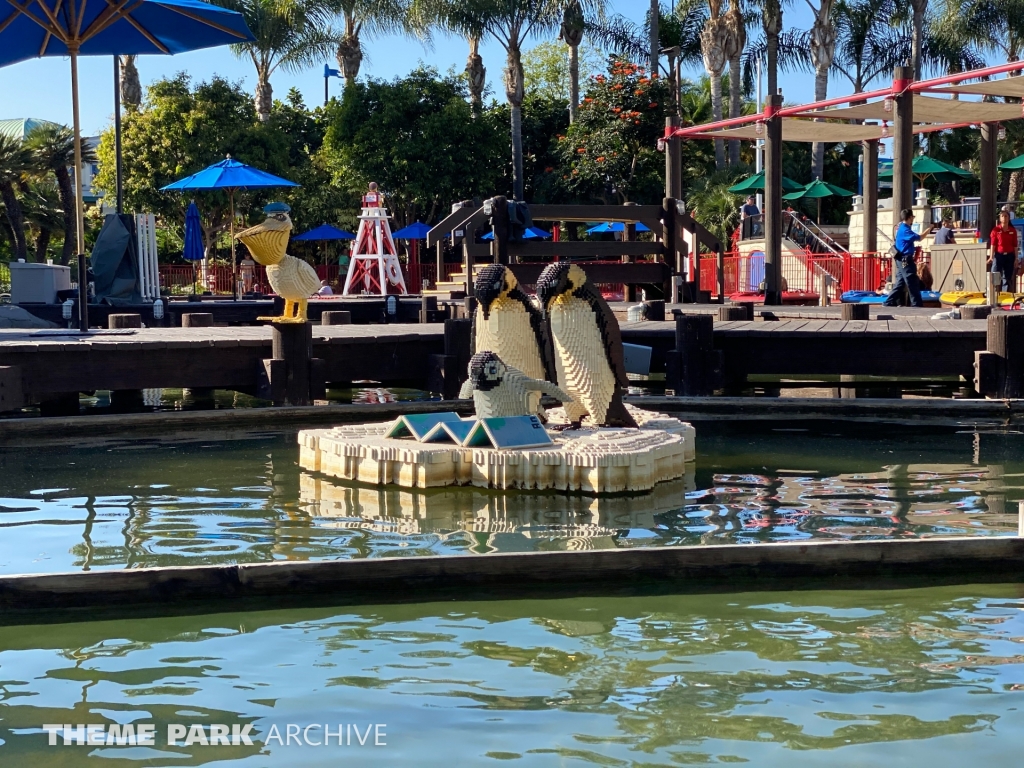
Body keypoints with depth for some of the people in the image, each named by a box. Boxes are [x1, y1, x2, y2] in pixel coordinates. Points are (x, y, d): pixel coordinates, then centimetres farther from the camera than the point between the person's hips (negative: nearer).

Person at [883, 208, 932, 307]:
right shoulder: (904, 230, -17)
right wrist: (929, 229, -6)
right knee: (913, 284, -5)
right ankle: (917, 305, -2)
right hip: (905, 261, -10)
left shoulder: (903, 228, 15)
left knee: (899, 283, 10)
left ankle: (889, 303, 9)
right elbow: (918, 238, -18)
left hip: (903, 261, 10)